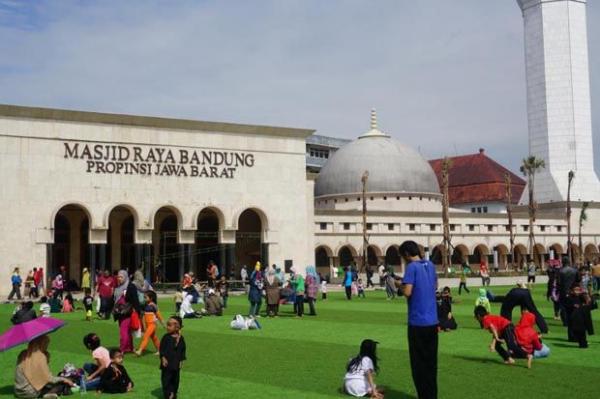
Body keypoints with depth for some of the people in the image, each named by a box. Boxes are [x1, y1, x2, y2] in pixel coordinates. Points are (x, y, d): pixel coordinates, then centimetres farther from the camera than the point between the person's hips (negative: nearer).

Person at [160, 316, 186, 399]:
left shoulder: (180, 338, -3)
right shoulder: (166, 337, -7)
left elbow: (183, 350, 6)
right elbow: (162, 348, -5)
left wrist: (181, 360, 3)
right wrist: (163, 358, -14)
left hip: (176, 364, 2)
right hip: (167, 363, -2)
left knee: (175, 380, 13)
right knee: (166, 380, -3)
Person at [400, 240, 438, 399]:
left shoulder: (412, 267, -11)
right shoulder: (430, 265, 11)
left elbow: (407, 292, -18)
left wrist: (401, 285, 0)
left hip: (417, 322, -7)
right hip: (432, 321, 7)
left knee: (419, 363, 1)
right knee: (431, 361, 13)